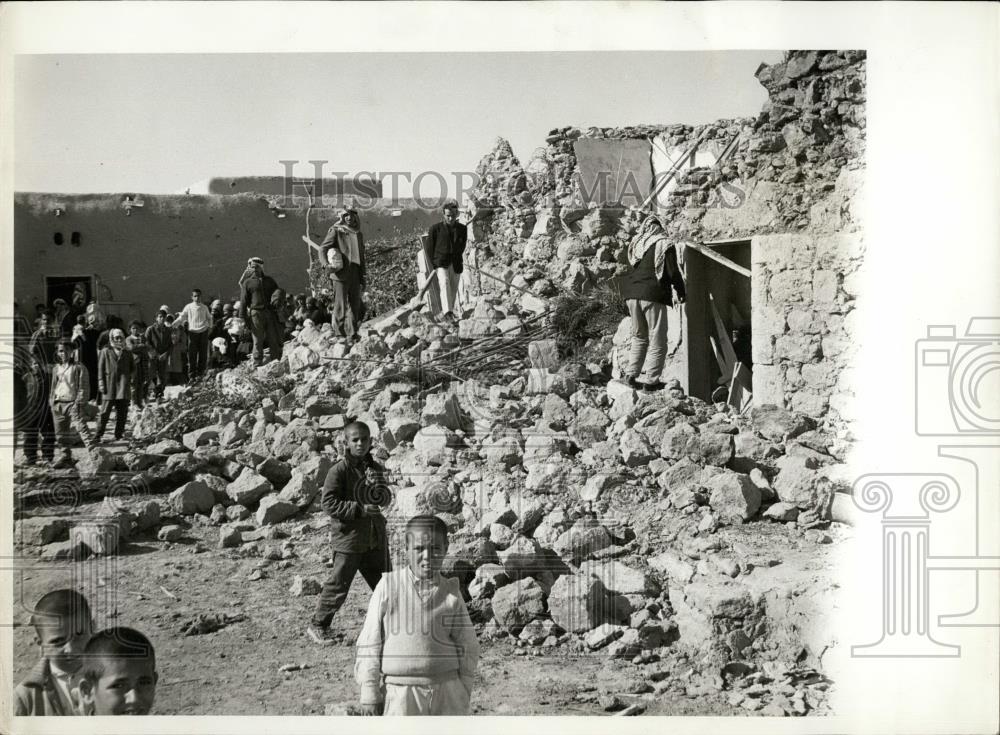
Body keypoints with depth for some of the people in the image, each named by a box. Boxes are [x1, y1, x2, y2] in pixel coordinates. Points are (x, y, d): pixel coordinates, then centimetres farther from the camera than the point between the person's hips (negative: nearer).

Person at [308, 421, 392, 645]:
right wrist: (360, 509, -22)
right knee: (338, 585, 1)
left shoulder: (375, 468, 8)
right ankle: (318, 625, 16)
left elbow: (385, 500, 12)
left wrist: (379, 490, -12)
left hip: (375, 536, 6)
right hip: (349, 536, -6)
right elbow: (328, 502, -16)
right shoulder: (339, 470, -12)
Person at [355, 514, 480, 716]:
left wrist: (463, 696, 6)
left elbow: (468, 647, 8)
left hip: (446, 691, 2)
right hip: (400, 691, -2)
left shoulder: (451, 593, 2)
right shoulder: (388, 587, -3)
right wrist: (369, 693, 0)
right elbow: (369, 644, 0)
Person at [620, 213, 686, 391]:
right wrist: (681, 292, 7)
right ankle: (651, 380, -2)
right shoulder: (664, 245, -3)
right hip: (653, 296, -5)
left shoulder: (635, 245, 11)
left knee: (639, 337, 18)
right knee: (657, 341, 2)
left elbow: (631, 269, 12)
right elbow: (673, 272, -5)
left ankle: (631, 375, 13)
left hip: (632, 295, 5)